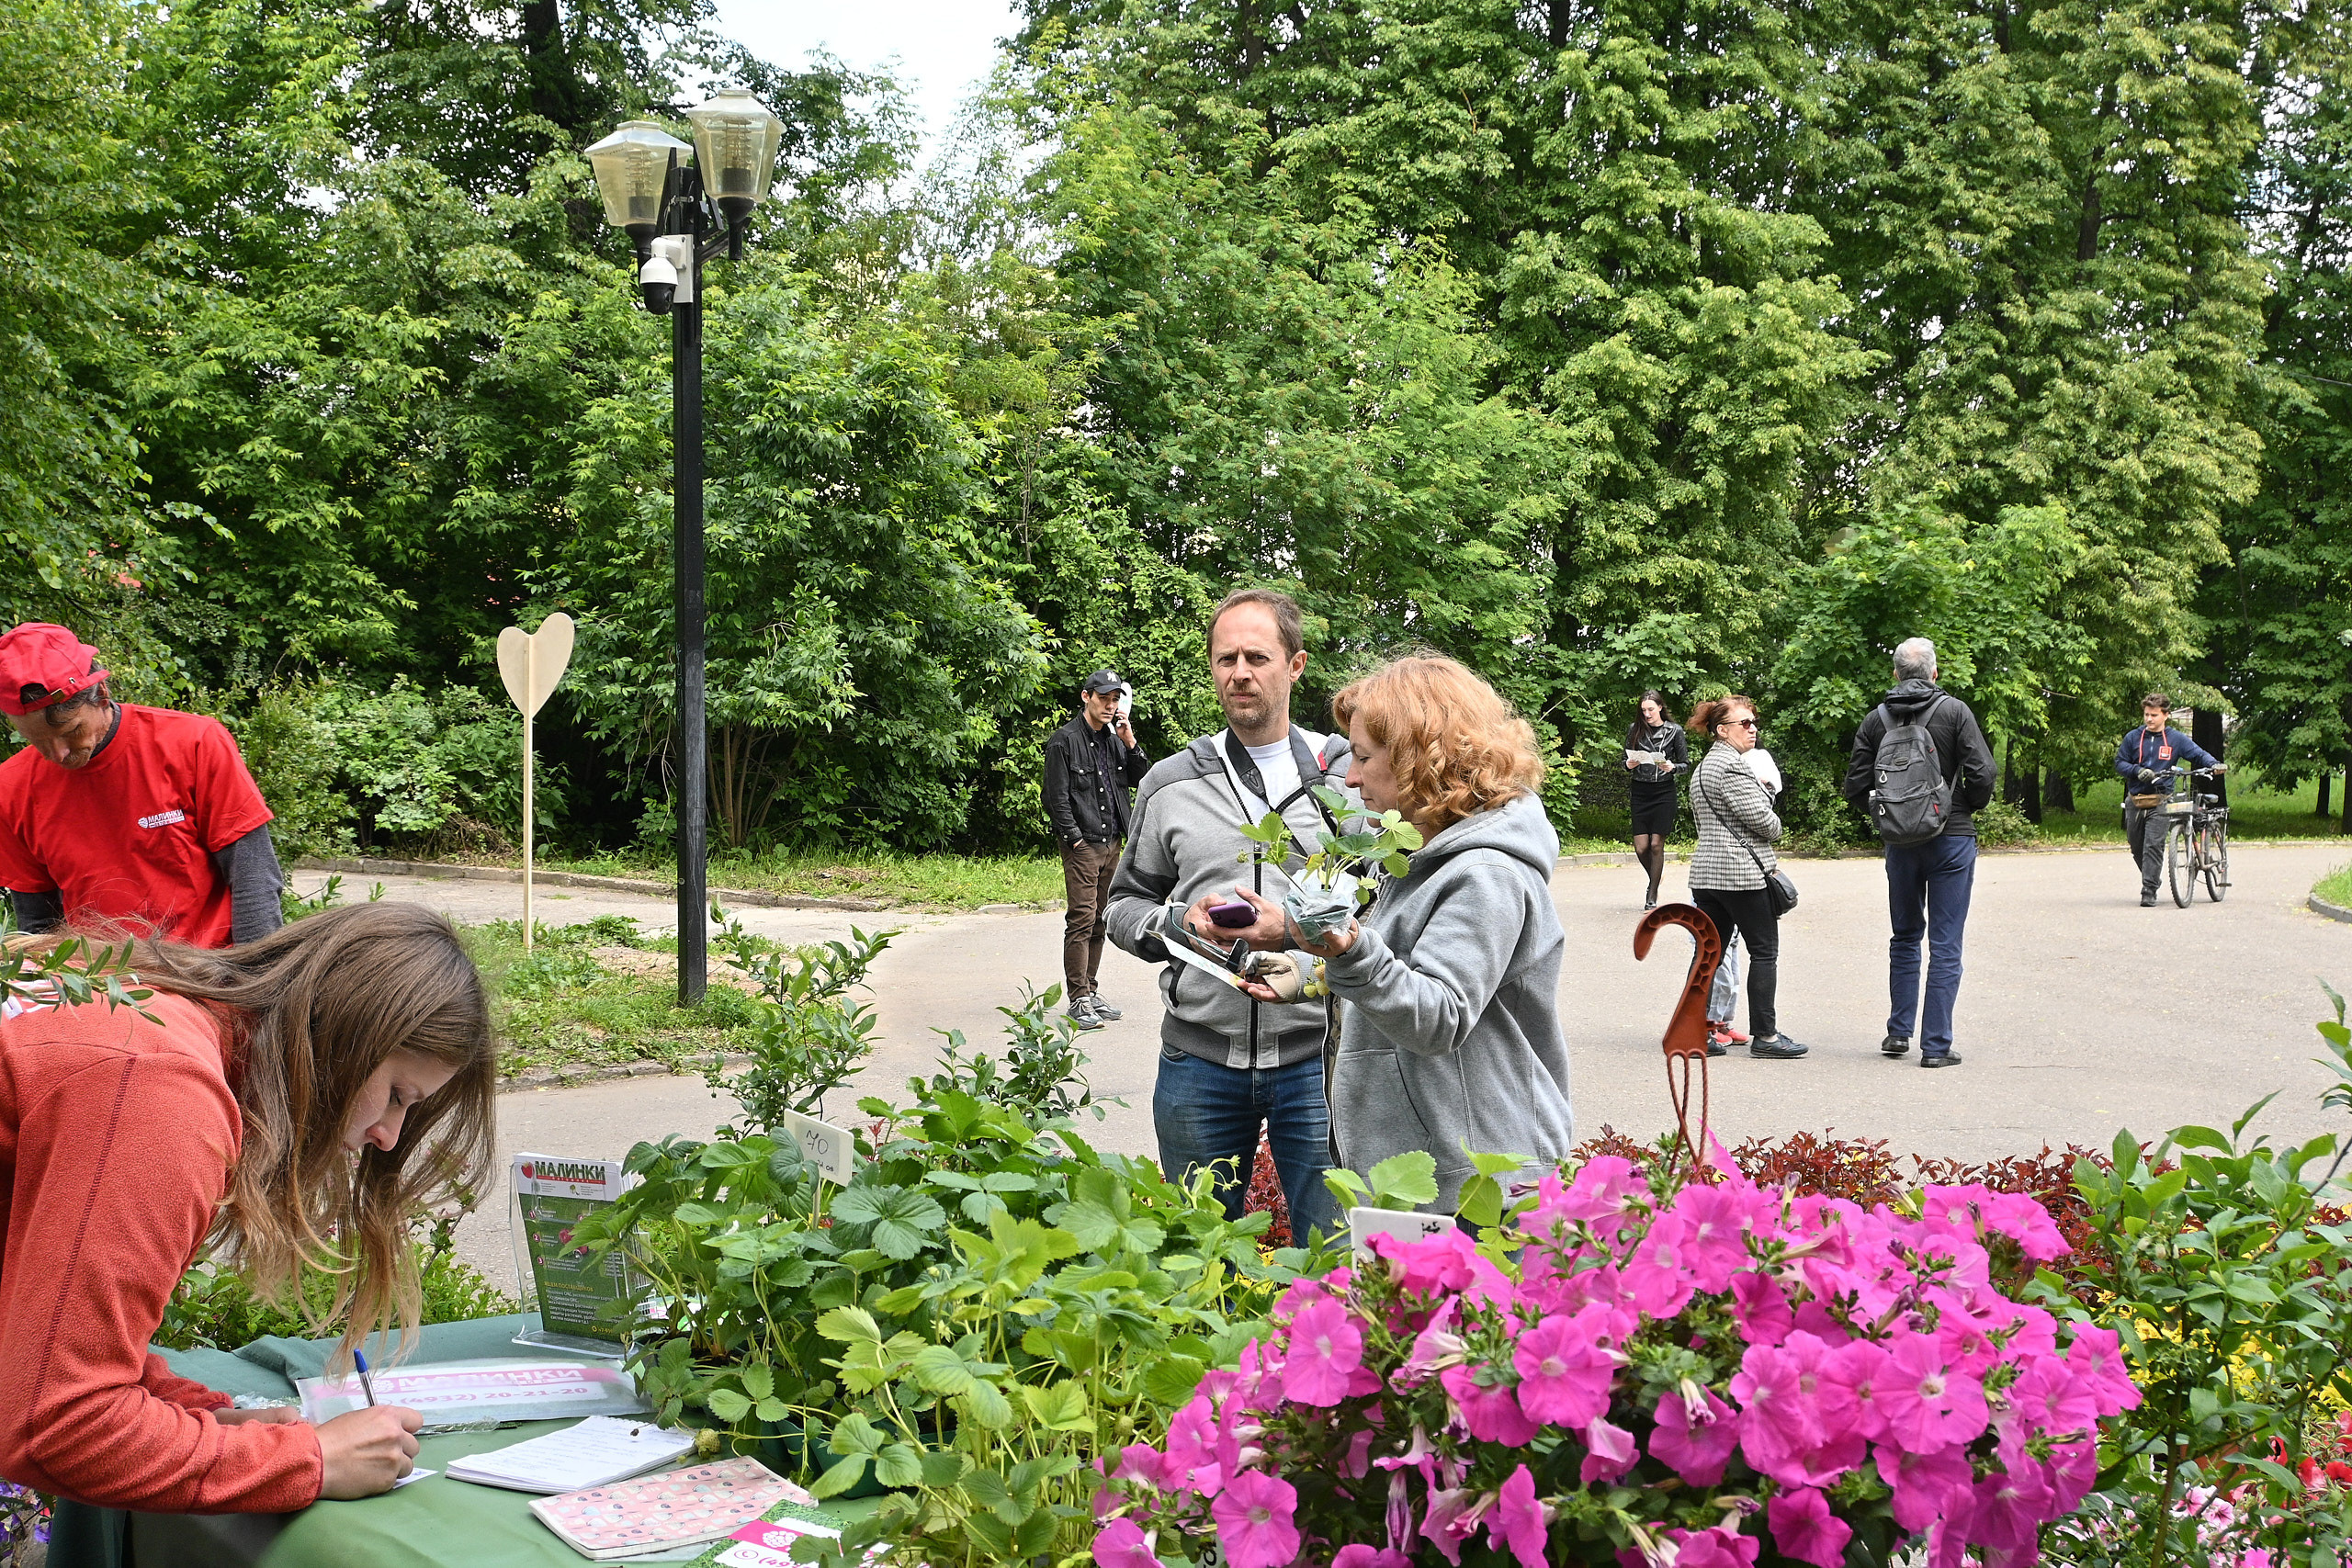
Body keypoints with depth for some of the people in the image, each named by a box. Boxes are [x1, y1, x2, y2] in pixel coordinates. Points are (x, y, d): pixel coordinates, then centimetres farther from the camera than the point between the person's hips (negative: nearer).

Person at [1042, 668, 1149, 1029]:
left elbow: (1141, 780, 13)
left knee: (1099, 921, 11)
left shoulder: (1114, 739, 13)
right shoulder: (1064, 741, -6)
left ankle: (1091, 991, 19)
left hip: (1112, 843, 7)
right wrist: (1075, 837, -13)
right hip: (1082, 846, -7)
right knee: (1081, 920, -9)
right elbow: (1057, 797, -9)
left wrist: (1130, 743, 0)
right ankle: (1078, 1000, -6)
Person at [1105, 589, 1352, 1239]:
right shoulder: (1169, 784, 9)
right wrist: (1179, 923, -7)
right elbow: (1126, 903, 15)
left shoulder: (1349, 776, 3)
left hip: (1317, 1056, -2)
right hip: (1198, 1058, 2)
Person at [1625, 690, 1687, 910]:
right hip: (1640, 791, 2)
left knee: (1657, 844, -5)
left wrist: (1672, 767, -15)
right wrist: (1628, 765, -10)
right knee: (1641, 847, -3)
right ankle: (1654, 881, 26)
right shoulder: (1635, 729, 5)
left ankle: (1652, 897, 3)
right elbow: (1625, 760, 12)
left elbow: (1685, 763, 5)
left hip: (1664, 791, -2)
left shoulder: (1674, 731, 1)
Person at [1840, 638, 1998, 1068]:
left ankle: (1899, 1032, 22)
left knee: (1905, 937, 19)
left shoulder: (1876, 719, 1)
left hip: (1901, 842, 3)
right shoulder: (1954, 711, -7)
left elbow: (1856, 786, -1)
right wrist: (1969, 808, 7)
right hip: (1952, 839, -3)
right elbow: (1983, 773, -13)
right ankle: (1936, 1045, -2)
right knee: (1945, 946, 0)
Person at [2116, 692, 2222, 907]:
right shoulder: (2133, 738, 7)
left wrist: (2214, 764, -19)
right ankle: (2152, 879, 32)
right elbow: (2119, 763, 8)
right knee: (2137, 848, 9)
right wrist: (2137, 770, -10)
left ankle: (2149, 892, -13)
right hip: (2135, 801, 3)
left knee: (2154, 846, -13)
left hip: (2160, 802, -3)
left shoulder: (2176, 739, 4)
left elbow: (2198, 754, 1)